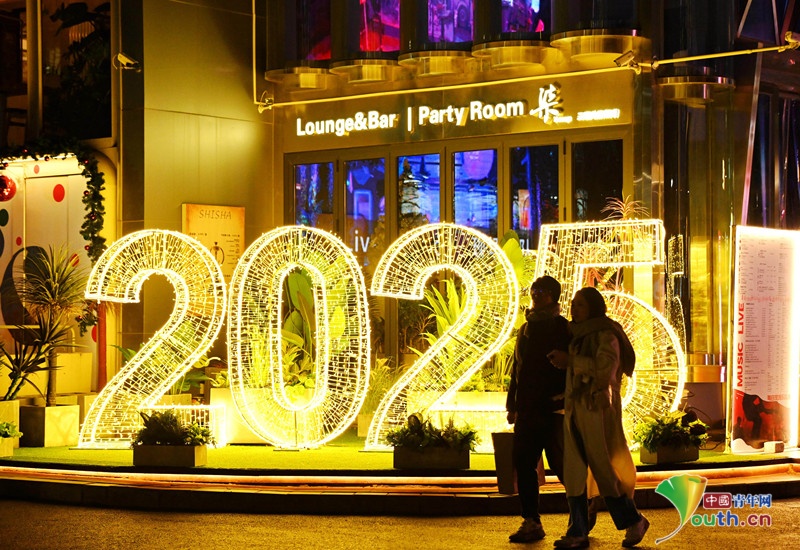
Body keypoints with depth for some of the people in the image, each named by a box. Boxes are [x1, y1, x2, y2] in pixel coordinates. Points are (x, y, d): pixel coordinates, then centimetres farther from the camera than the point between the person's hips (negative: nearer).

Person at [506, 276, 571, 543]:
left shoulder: (563, 329, -3)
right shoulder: (526, 328, 17)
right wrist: (512, 404, 17)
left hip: (553, 409, -7)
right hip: (528, 409, 7)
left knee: (560, 463, -4)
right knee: (524, 463, 3)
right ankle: (531, 522, 8)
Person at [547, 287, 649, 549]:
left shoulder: (606, 335, -7)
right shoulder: (578, 336, 18)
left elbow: (604, 366, -24)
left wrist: (570, 361, -20)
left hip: (598, 408, -8)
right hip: (574, 409, 8)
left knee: (604, 469, -4)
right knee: (574, 471, 0)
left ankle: (633, 521, 11)